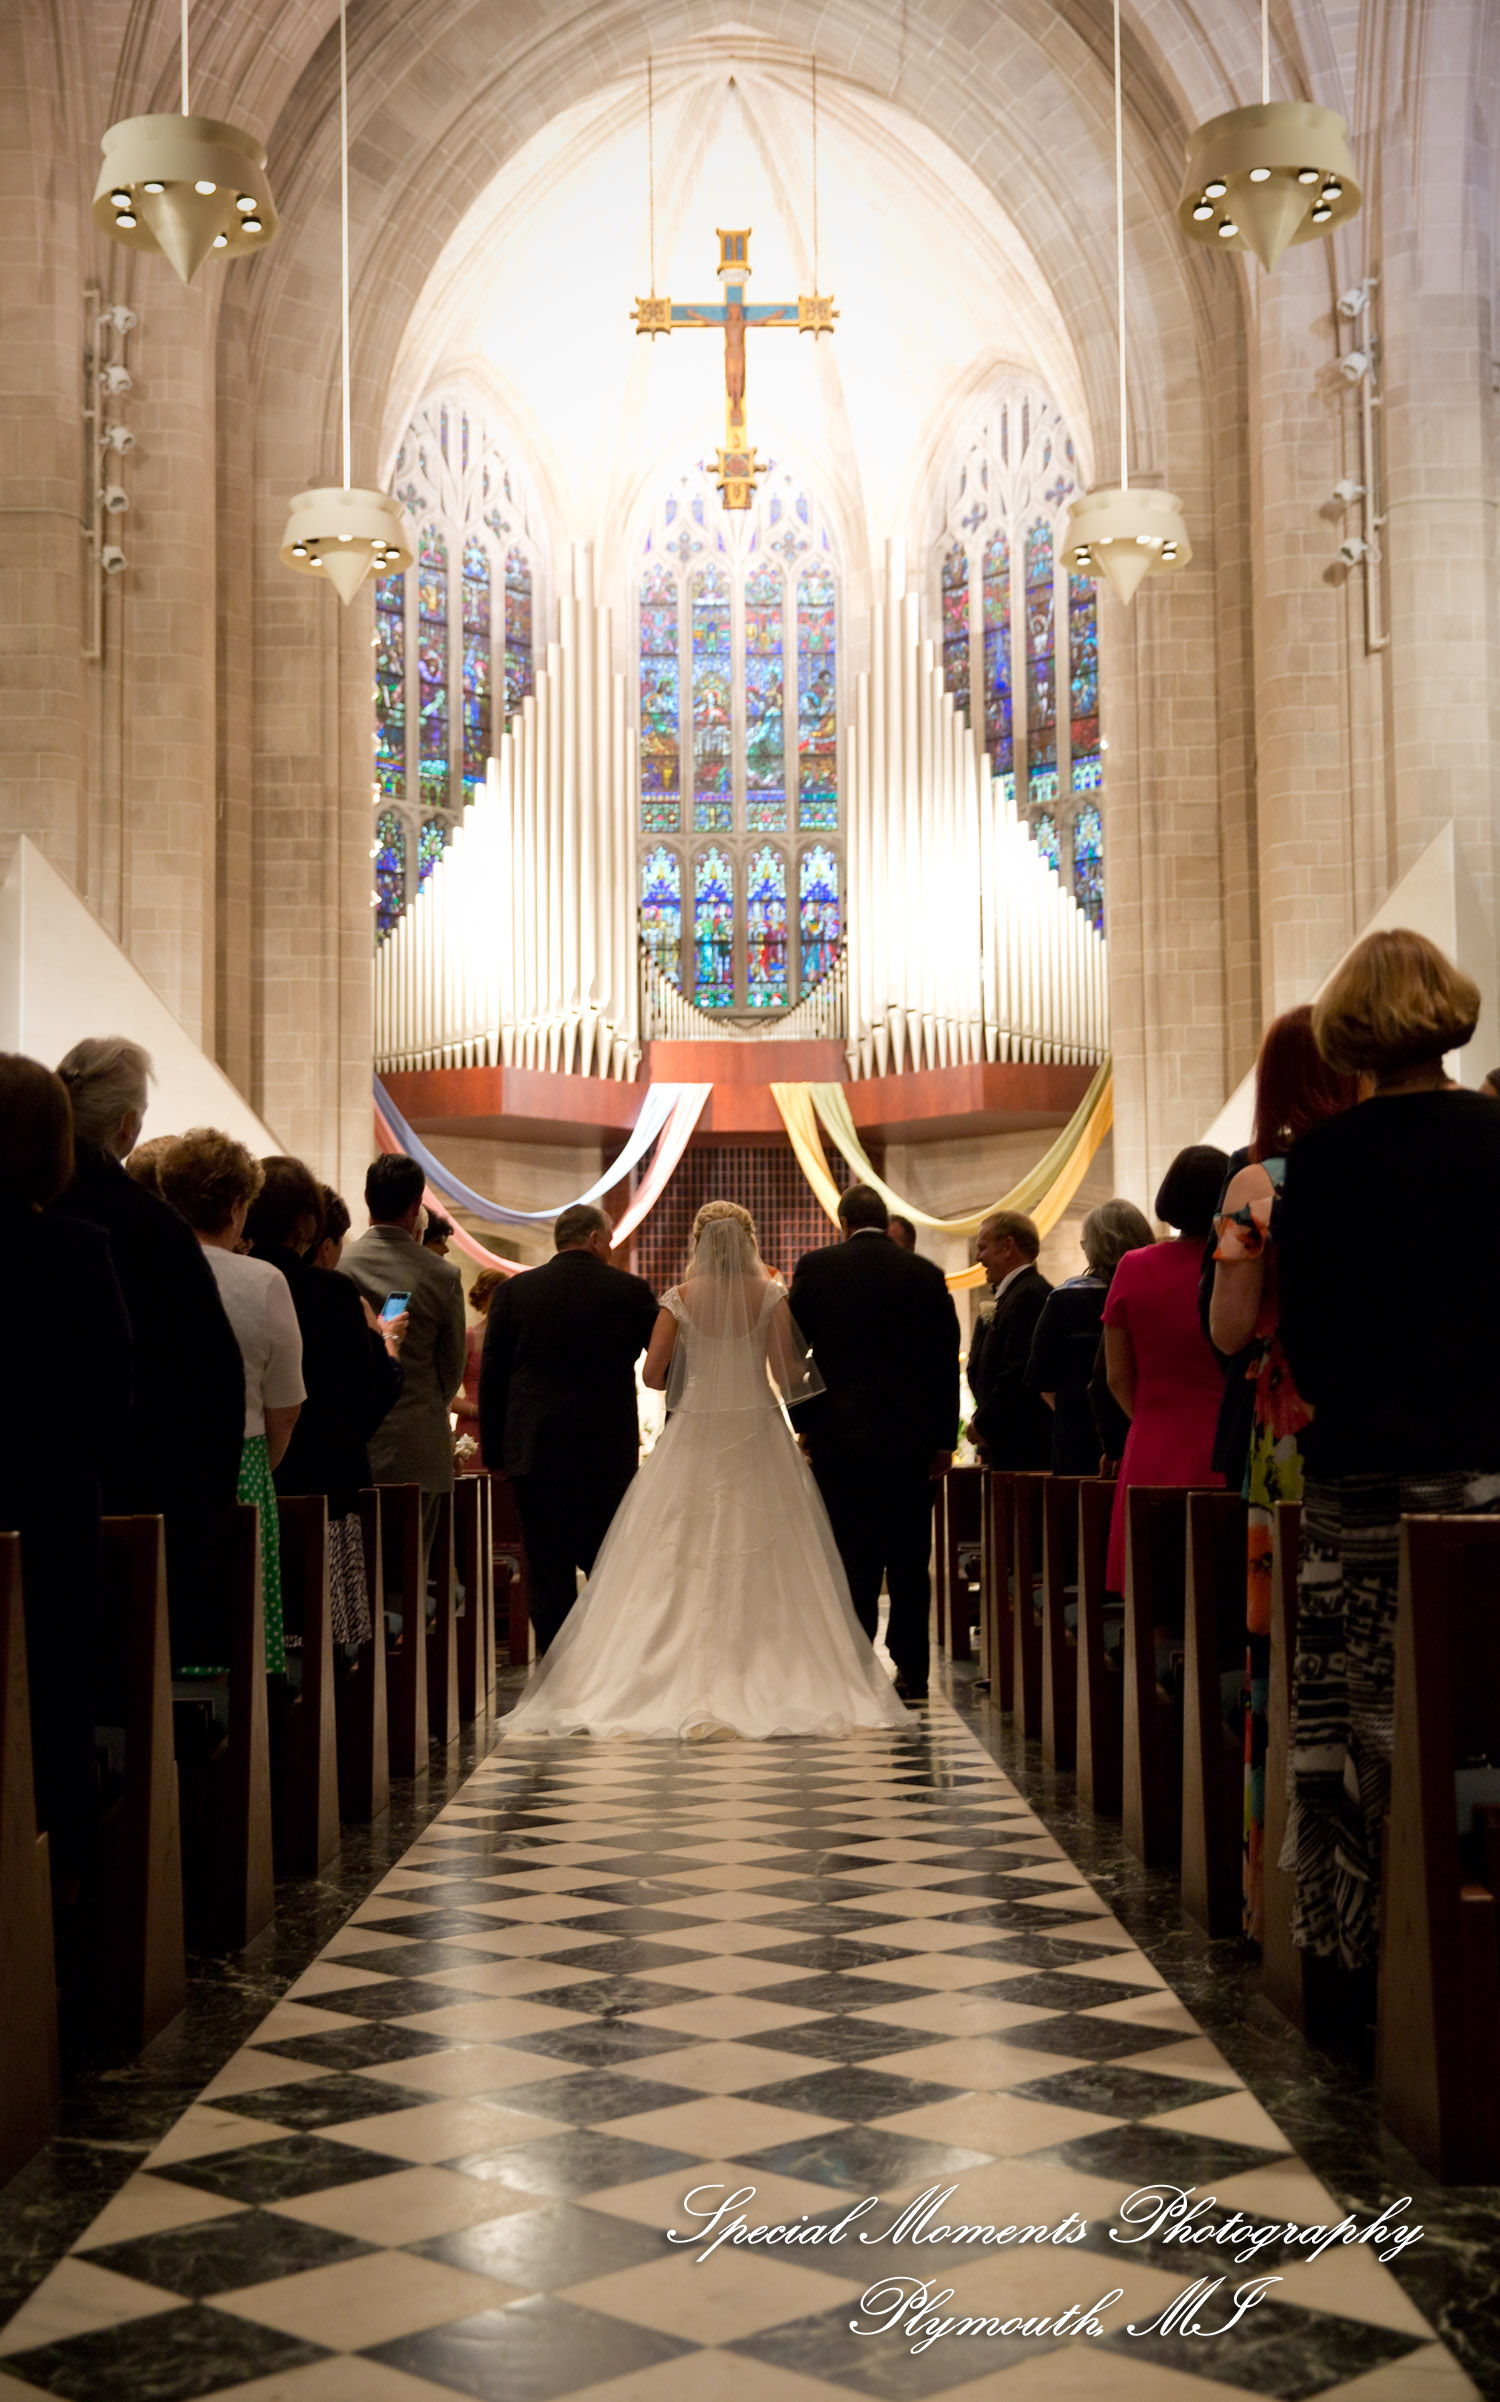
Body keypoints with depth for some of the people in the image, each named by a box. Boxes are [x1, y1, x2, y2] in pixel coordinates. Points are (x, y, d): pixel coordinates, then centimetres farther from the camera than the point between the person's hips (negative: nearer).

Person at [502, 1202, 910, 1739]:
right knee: (760, 1560, 4)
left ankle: (689, 1678, 4)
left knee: (685, 1560, 5)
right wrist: (807, 1366, 16)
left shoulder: (679, 1299, -2)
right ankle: (767, 1678, 3)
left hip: (693, 1436, 0)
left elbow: (651, 1375, -2)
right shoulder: (770, 1296, -3)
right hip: (757, 1436, 0)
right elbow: (789, 1377, -6)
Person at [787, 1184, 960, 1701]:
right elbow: (946, 1361, 4)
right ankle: (911, 1673, 9)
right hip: (911, 1439, 1)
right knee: (909, 1561, 7)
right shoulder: (927, 1275, 3)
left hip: (840, 1435, -1)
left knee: (852, 1560, 2)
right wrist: (944, 1438, 9)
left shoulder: (816, 1268, -1)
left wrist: (803, 1421, 10)